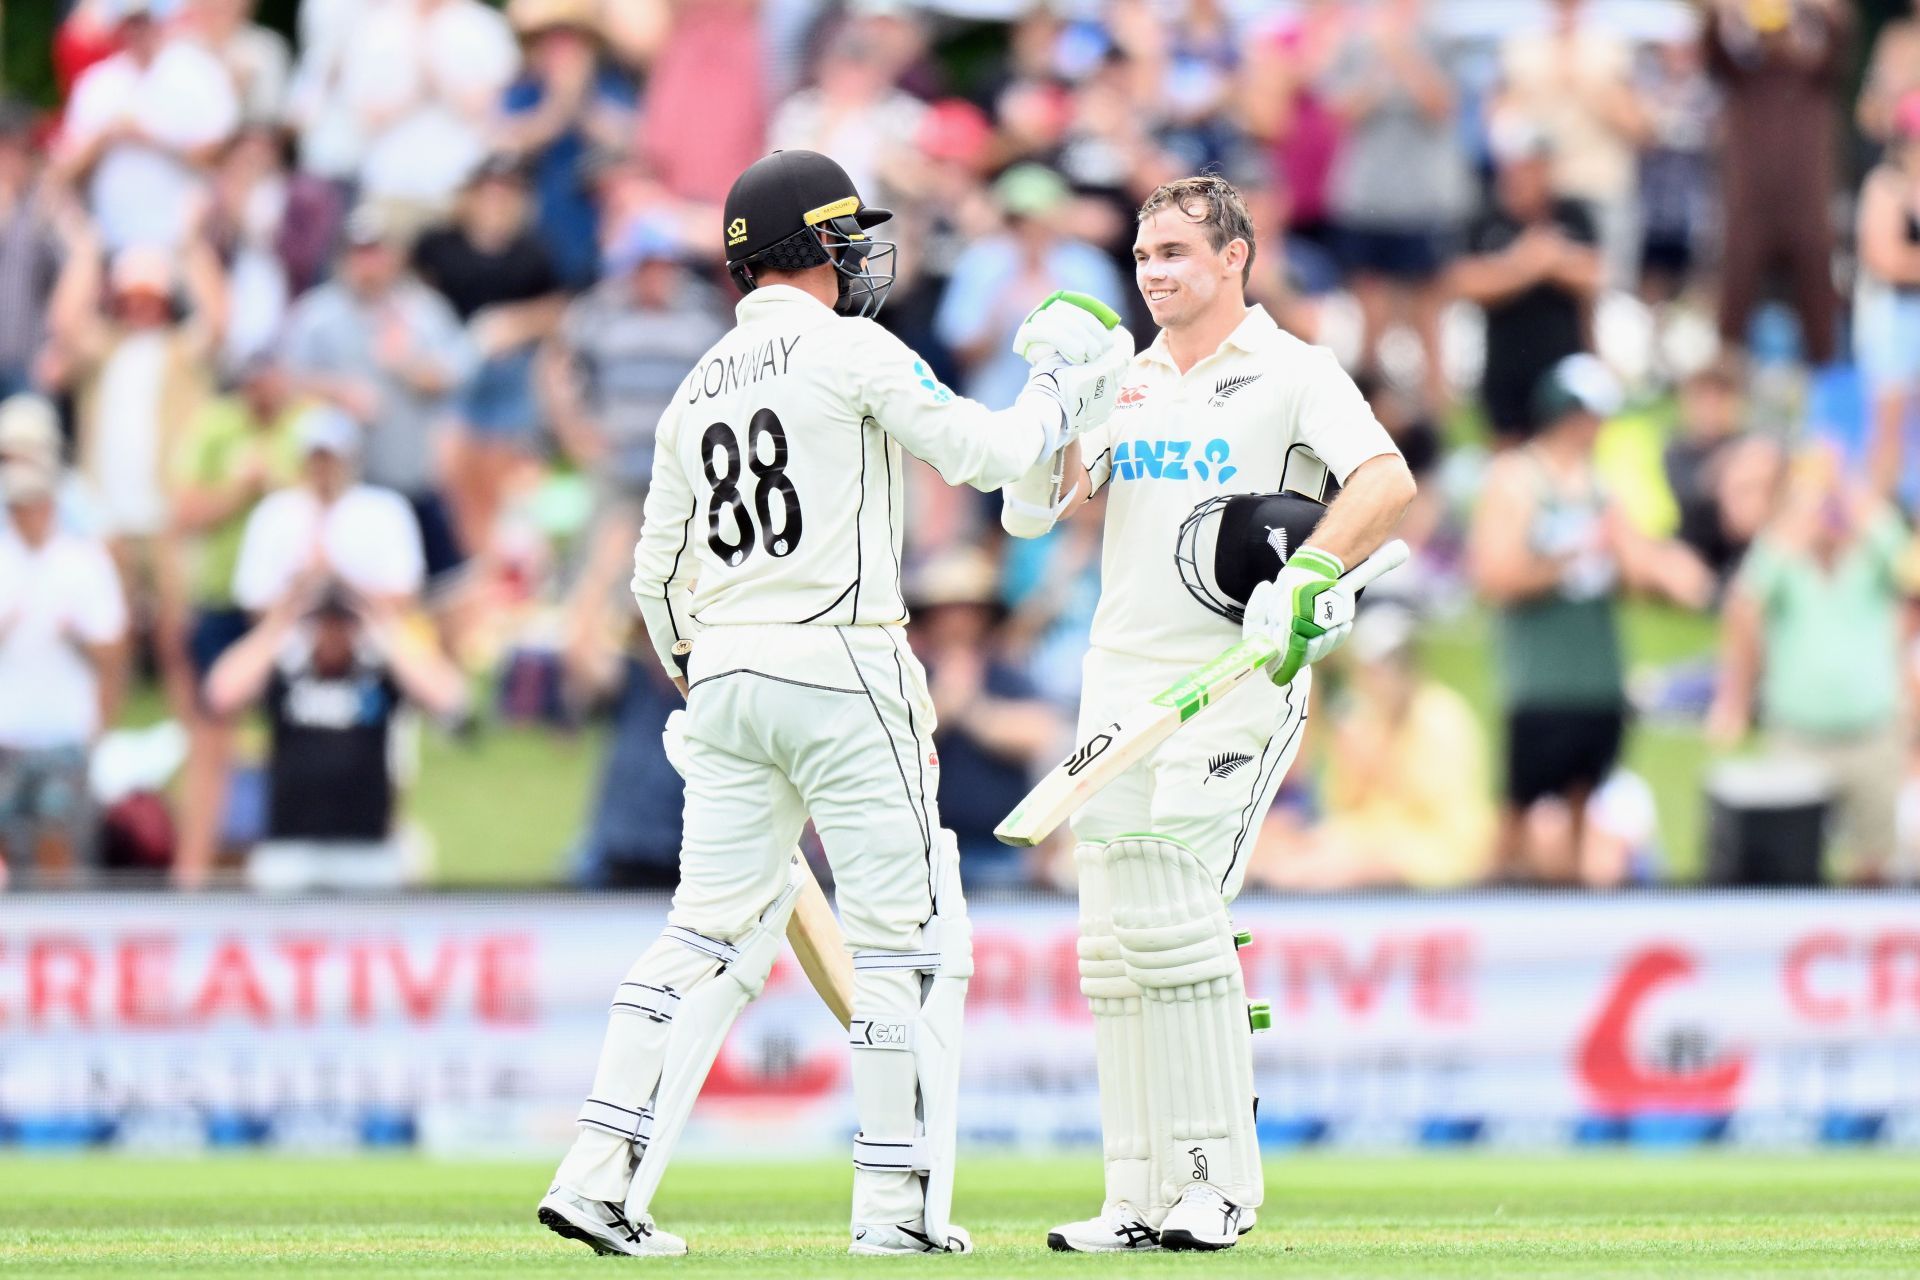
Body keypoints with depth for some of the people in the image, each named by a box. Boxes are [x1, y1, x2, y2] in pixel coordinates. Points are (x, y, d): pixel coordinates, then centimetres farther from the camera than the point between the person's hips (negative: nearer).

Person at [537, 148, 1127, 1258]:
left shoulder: (700, 387, 15)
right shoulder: (849, 350, -5)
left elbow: (658, 573, 19)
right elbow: (989, 452, -9)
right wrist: (1073, 385, 7)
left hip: (723, 673, 7)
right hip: (838, 666, -7)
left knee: (713, 931, 8)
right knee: (907, 928, 0)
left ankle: (601, 1175, -1)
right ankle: (897, 1200, -2)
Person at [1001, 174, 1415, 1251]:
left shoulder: (1293, 375, -2)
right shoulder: (1125, 383, 16)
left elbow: (1389, 483, -17)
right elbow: (1034, 508, 7)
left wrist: (1304, 574, -32)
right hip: (1122, 679, 6)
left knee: (1173, 917, -17)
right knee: (1111, 941, 3)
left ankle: (1221, 1182, -11)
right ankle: (1142, 1200, 7)